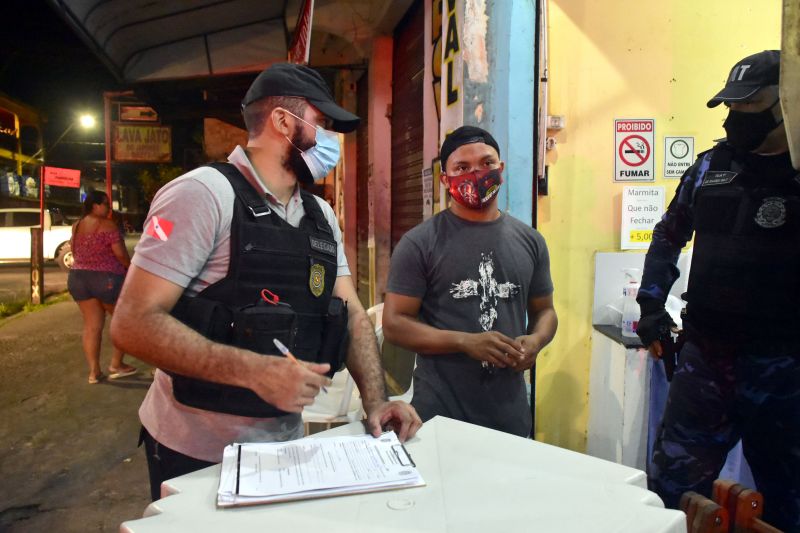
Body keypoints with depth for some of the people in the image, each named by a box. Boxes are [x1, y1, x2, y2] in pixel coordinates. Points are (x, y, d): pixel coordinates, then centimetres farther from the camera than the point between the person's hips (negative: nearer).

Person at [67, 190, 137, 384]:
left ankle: (94, 371, 7)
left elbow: (74, 252, 18)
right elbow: (120, 253, -17)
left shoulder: (76, 226, 9)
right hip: (107, 279, -7)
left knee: (92, 326, 8)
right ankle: (116, 365, 10)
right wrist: (130, 267, 0)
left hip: (78, 278, 7)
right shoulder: (107, 225, -13)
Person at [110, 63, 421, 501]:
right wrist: (255, 371, -31)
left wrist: (376, 401, -9)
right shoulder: (205, 193, -17)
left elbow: (352, 315, 5)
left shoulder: (322, 217, 6)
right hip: (195, 453, -7)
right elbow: (133, 323, -22)